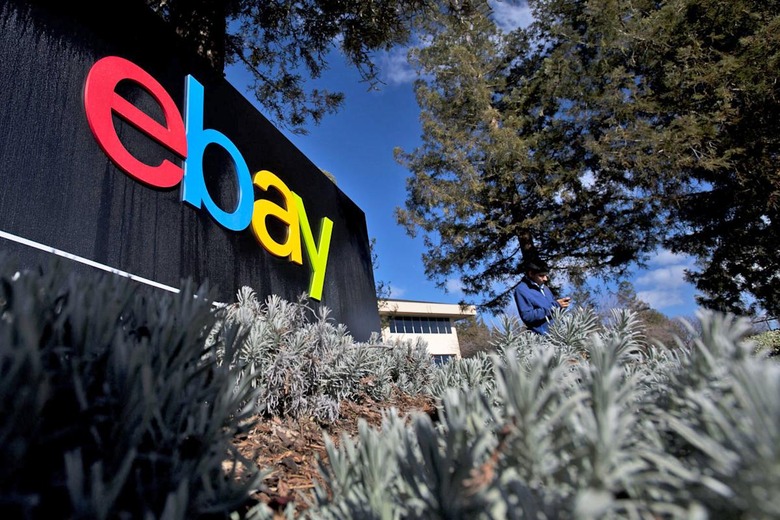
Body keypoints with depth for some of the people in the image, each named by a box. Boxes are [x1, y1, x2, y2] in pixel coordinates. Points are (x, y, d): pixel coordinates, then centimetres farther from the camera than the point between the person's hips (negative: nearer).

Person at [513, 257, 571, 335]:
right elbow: (527, 316, -20)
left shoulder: (543, 286, 12)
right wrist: (554, 306, -20)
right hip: (541, 335, -8)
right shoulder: (521, 290, -13)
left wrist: (559, 302, -3)